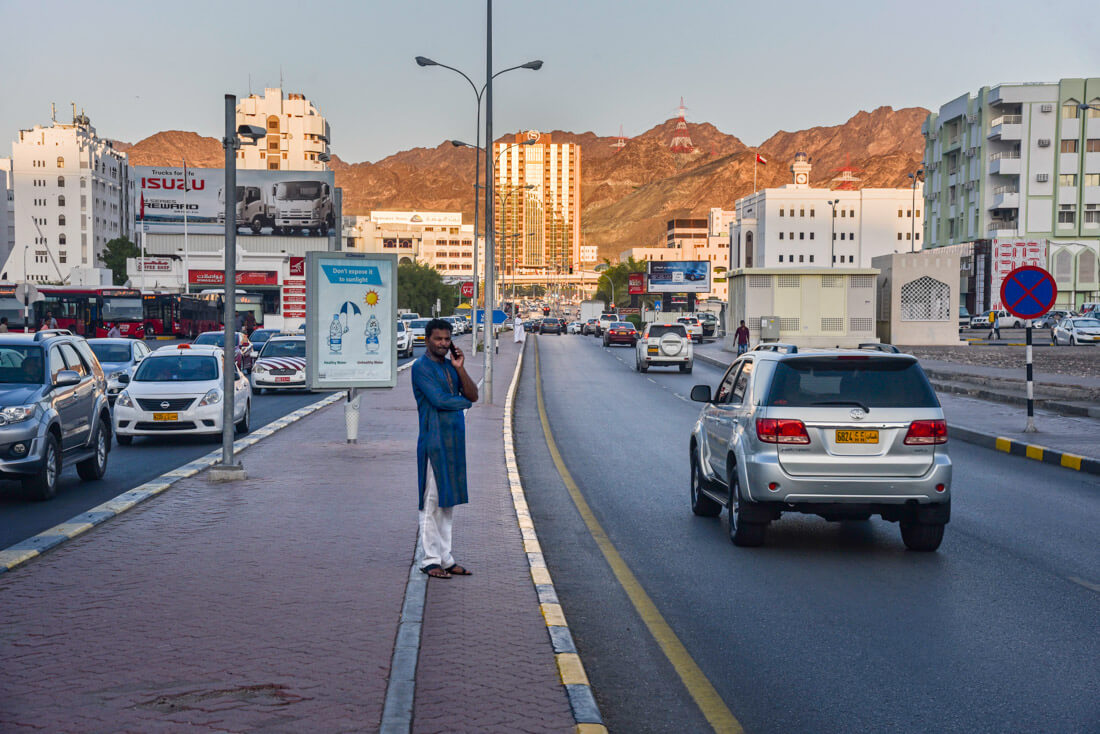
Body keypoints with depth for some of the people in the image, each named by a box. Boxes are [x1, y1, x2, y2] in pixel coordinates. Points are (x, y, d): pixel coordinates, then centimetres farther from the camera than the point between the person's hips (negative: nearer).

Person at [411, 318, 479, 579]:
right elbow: (438, 400, -17)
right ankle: (430, 560, 0)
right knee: (431, 502, -5)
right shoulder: (421, 367, -8)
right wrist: (464, 402, -1)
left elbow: (473, 395, 8)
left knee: (448, 501, 11)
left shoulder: (450, 365, 16)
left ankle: (445, 558, 17)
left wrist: (460, 369, -5)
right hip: (433, 442, -8)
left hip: (454, 441, 8)